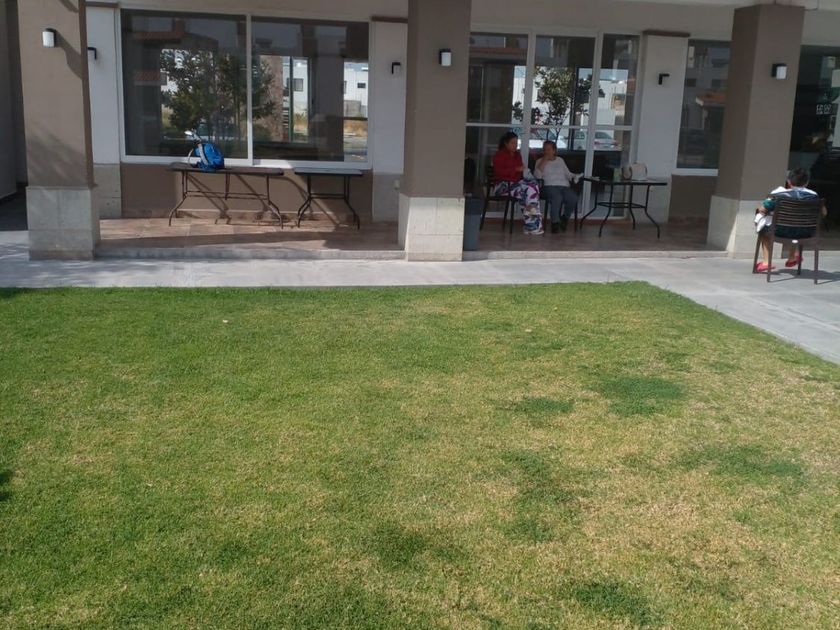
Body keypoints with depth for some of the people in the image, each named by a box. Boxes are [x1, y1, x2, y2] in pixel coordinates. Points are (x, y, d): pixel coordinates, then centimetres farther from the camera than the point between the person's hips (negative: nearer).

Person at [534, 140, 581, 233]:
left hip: (564, 186, 4)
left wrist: (575, 177, 3)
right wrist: (544, 161, -3)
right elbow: (537, 176, -1)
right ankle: (555, 222, -24)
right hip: (550, 186, -3)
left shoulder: (560, 160, 26)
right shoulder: (540, 161, 15)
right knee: (557, 198, -39)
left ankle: (565, 217, -3)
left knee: (573, 198, -29)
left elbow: (567, 173, 24)